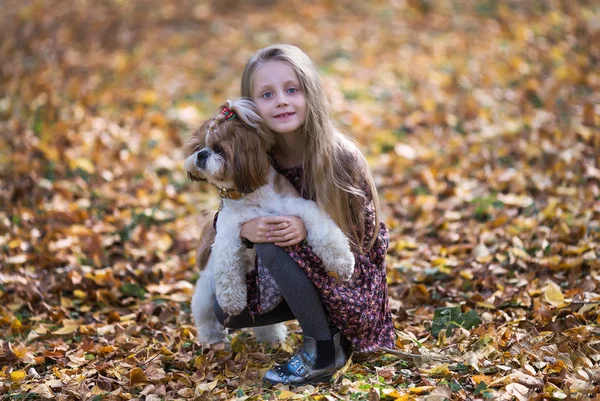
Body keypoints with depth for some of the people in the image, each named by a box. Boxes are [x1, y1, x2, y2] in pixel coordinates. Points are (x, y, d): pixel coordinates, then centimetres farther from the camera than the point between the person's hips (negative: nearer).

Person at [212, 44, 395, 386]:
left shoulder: (341, 157, -23)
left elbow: (366, 231, -16)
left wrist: (308, 228, -33)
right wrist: (245, 228, -26)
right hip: (298, 274, 6)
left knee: (273, 244, -29)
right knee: (228, 311, -10)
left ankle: (325, 351, -17)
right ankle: (315, 314, 10)